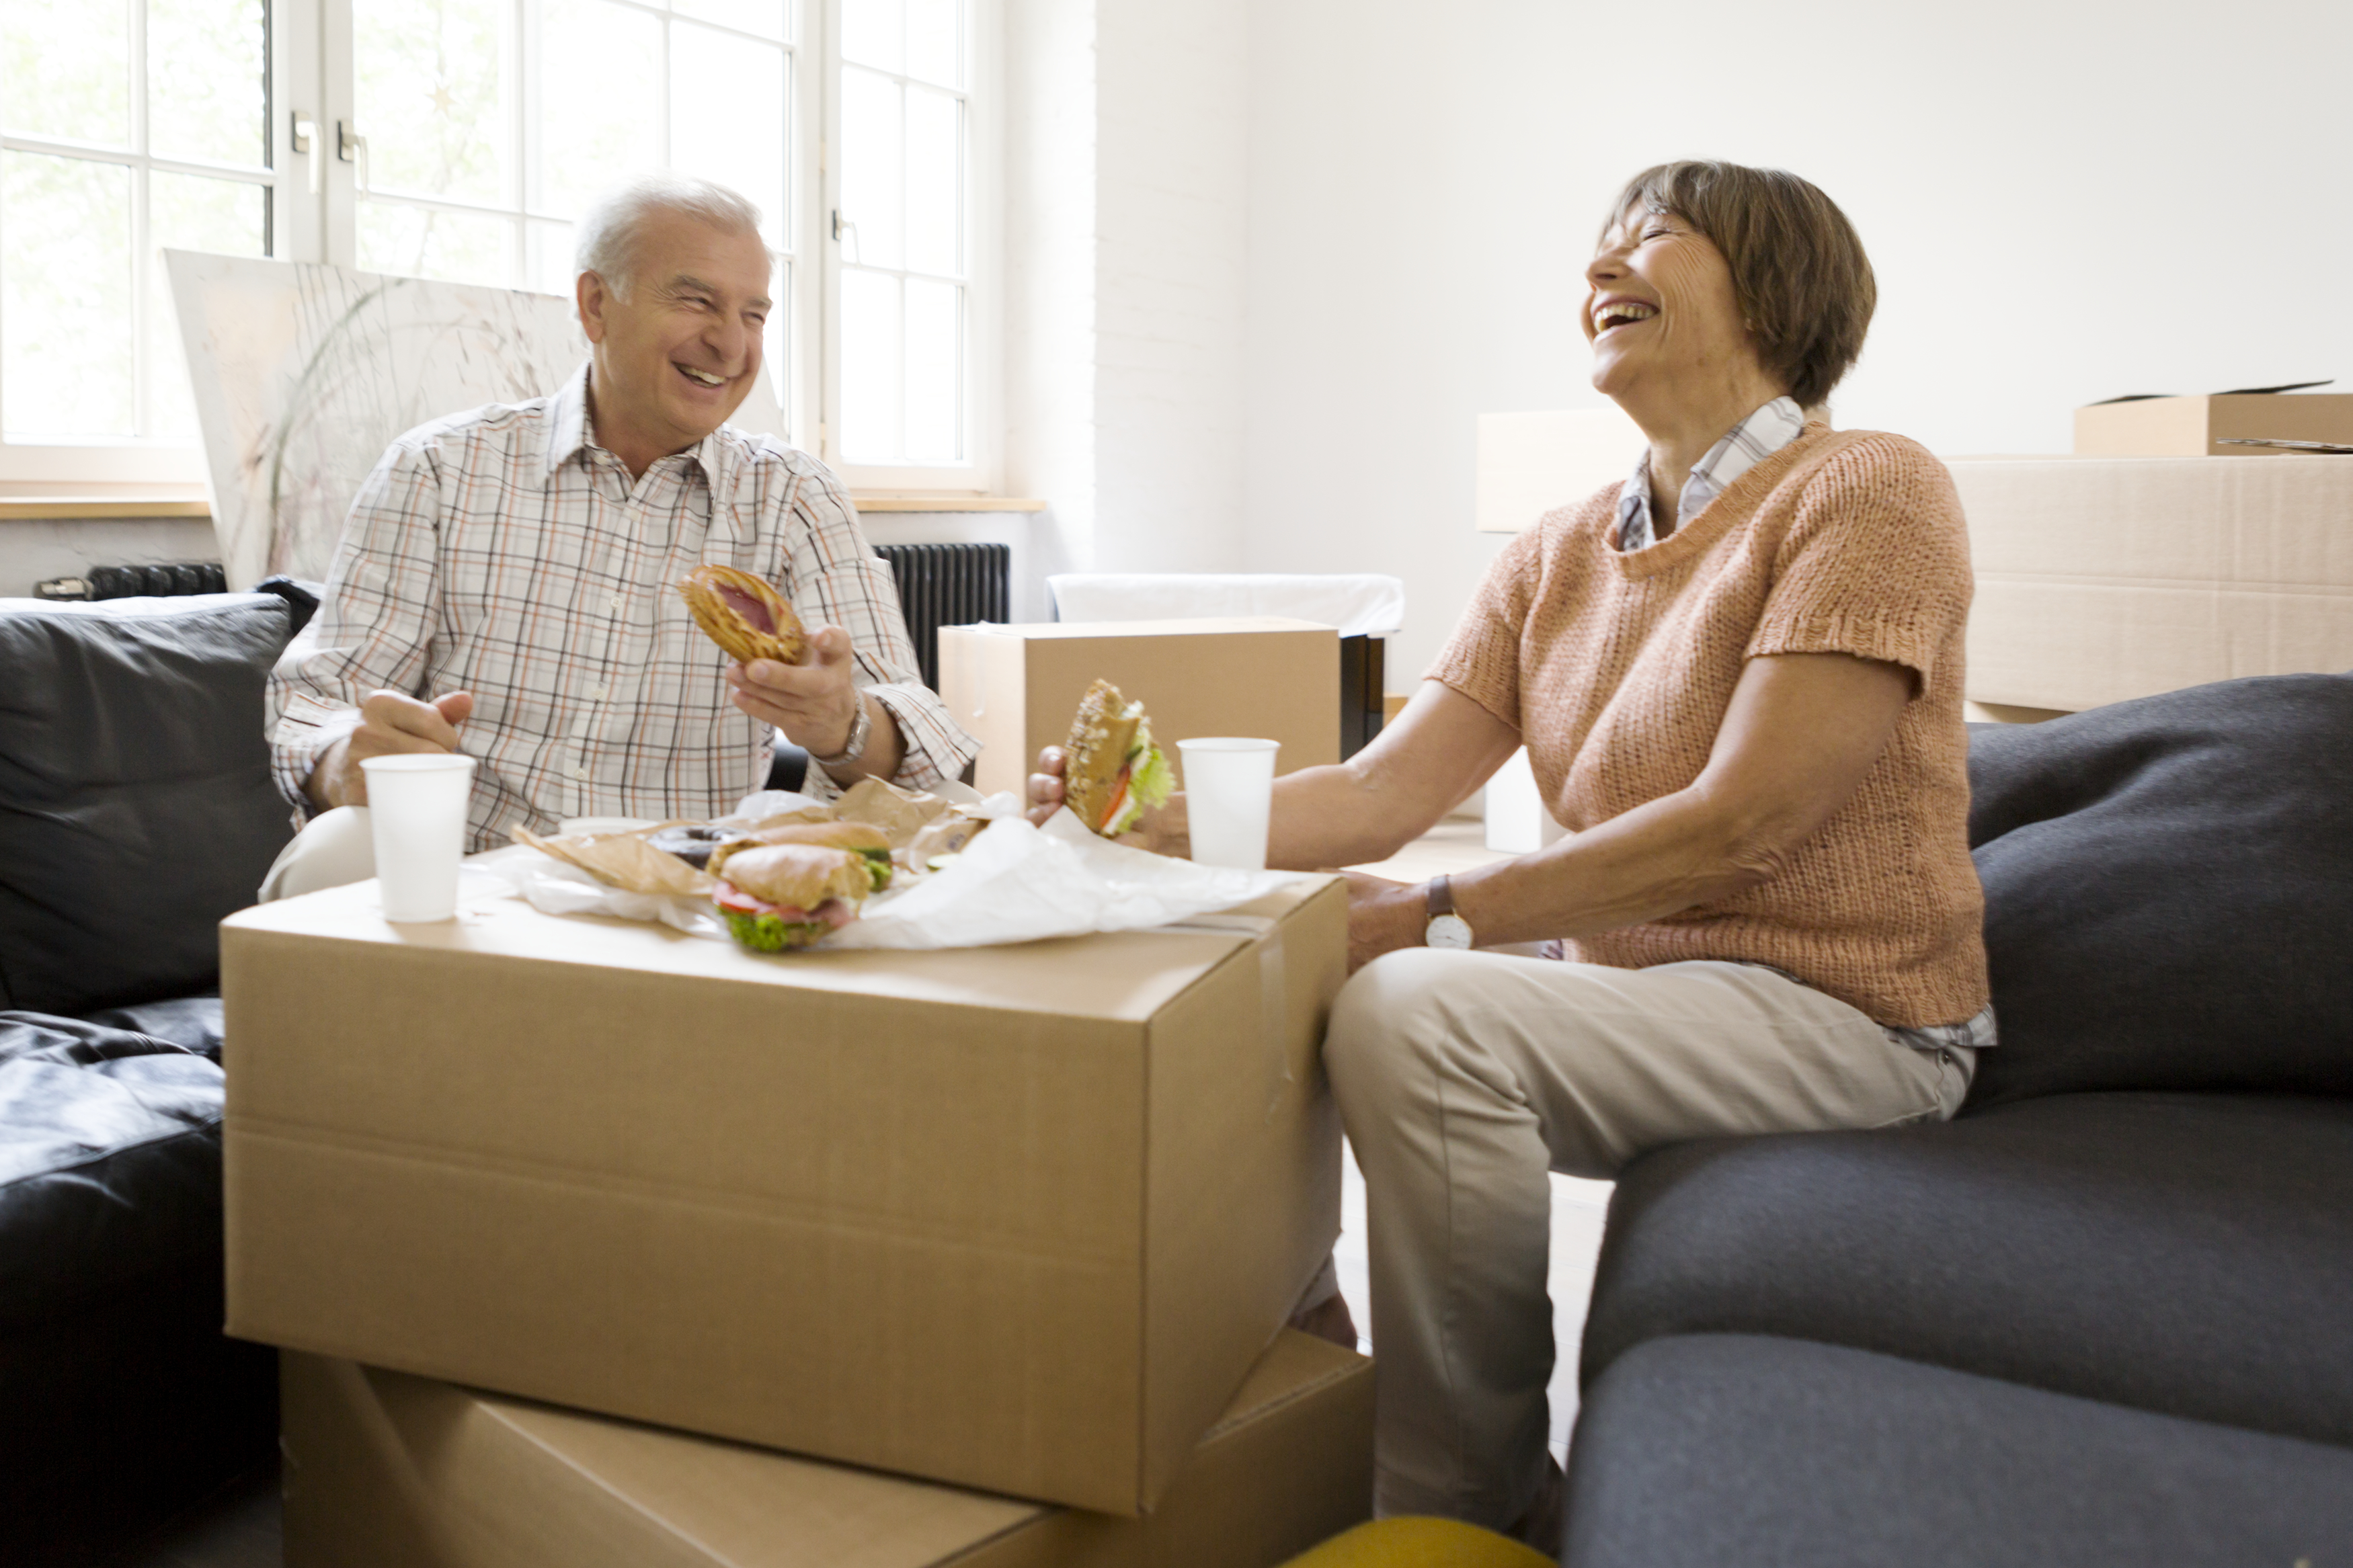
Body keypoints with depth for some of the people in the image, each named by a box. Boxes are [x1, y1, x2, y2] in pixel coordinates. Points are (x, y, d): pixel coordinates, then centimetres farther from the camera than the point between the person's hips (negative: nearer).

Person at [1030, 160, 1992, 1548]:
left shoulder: (1869, 493, -12)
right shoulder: (1558, 557, 10)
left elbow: (1735, 825, -22)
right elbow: (1385, 793, 1)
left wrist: (1441, 918, -24)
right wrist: (1161, 822, -15)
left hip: (1835, 1011, -7)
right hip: (1630, 990, 7)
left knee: (1411, 1012, -30)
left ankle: (1480, 1506, -9)